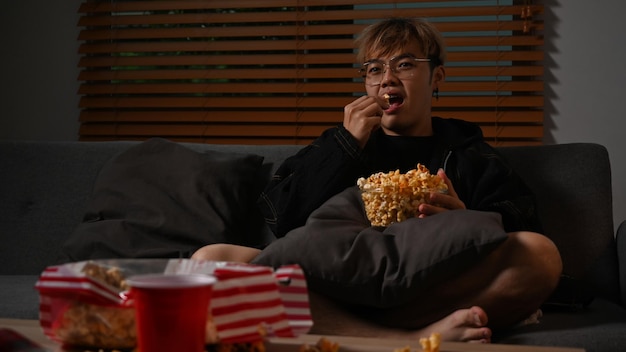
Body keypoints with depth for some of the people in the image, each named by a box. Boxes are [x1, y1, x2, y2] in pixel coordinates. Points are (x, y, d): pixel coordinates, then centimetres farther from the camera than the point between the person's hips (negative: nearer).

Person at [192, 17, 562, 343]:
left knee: (542, 254, -26)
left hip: (436, 292, -1)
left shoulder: (472, 157, 21)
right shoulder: (340, 143, 27)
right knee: (210, 258, -23)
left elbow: (524, 240, 6)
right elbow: (280, 218, 12)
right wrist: (347, 144, 5)